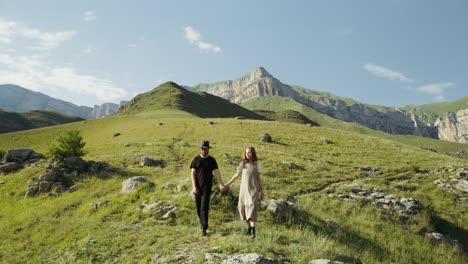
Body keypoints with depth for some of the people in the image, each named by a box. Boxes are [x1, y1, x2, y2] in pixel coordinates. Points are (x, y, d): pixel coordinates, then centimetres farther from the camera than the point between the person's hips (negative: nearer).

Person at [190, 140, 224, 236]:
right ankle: (202, 223, 29)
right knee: (198, 207, 8)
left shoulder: (211, 160, 2)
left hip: (207, 187, -2)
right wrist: (194, 186, -8)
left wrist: (220, 183, -18)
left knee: (204, 207, -9)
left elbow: (217, 172, -4)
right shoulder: (196, 159, 4)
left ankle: (204, 229, -6)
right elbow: (193, 173, 1)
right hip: (197, 187, 2)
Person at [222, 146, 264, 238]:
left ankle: (253, 229, -17)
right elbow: (237, 175, 8)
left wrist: (262, 191, 2)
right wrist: (228, 184, 5)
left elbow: (259, 178, 2)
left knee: (252, 207, -16)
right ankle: (249, 227, 17)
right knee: (243, 208, 3)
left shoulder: (257, 165, -1)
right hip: (244, 189, 3)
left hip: (253, 189, -3)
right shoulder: (243, 163, 4)